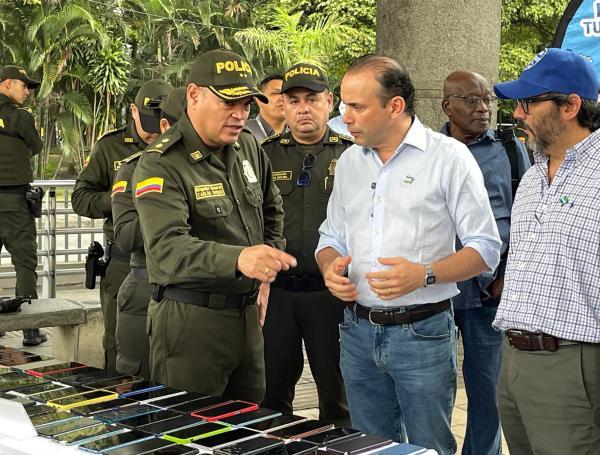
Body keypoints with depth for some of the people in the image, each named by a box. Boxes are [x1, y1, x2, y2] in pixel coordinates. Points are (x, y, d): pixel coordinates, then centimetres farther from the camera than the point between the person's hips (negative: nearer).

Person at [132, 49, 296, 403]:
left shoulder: (248, 147, 7)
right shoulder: (161, 165, -17)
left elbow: (272, 210, 24)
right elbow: (167, 248, -31)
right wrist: (237, 259, -47)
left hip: (248, 314, 7)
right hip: (190, 320, -7)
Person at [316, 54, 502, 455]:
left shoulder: (449, 157, -8)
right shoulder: (349, 161, 10)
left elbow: (486, 248, -10)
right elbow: (332, 237, 18)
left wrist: (424, 275, -25)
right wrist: (331, 266, -6)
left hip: (423, 332, -5)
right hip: (359, 330, 5)